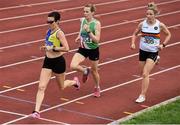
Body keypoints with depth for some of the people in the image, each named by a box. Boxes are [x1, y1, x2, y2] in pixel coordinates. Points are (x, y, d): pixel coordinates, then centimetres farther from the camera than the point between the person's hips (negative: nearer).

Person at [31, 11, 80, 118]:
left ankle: (75, 82, 51)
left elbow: (66, 48, -27)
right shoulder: (49, 31, 4)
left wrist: (53, 48, -27)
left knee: (61, 86, 17)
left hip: (58, 62, -6)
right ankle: (37, 111, -12)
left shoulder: (59, 33, -19)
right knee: (41, 87, -8)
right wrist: (46, 47, 5)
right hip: (47, 61, 6)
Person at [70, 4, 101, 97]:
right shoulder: (82, 20, -4)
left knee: (94, 71, 14)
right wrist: (79, 37, -3)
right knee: (73, 66, -17)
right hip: (83, 49, 4)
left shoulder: (96, 23, -18)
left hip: (93, 50, -4)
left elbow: (97, 40, -23)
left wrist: (89, 31, -33)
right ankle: (85, 71, 16)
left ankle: (97, 88, 42)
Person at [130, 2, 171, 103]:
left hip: (153, 52, -4)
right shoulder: (142, 24, -6)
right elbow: (135, 34, 11)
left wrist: (163, 45, -8)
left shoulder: (160, 25, -10)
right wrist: (133, 43, -7)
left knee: (145, 74, -15)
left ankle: (143, 95, -7)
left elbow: (168, 35, 6)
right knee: (143, 73, 18)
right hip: (143, 51, 4)